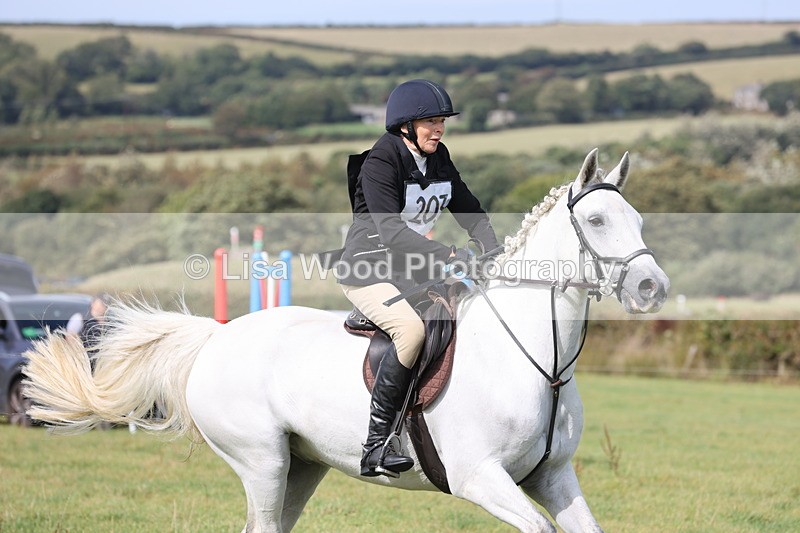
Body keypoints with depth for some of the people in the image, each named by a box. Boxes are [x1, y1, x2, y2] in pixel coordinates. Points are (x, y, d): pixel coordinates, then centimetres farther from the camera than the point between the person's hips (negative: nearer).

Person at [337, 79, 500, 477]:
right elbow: (390, 228, -28)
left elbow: (469, 211, 12)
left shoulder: (438, 159, 9)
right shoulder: (379, 163, -16)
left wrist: (494, 251, -7)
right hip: (368, 270, -9)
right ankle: (375, 445, -31)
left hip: (414, 268, 9)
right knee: (412, 328, -34)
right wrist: (448, 257, -37)